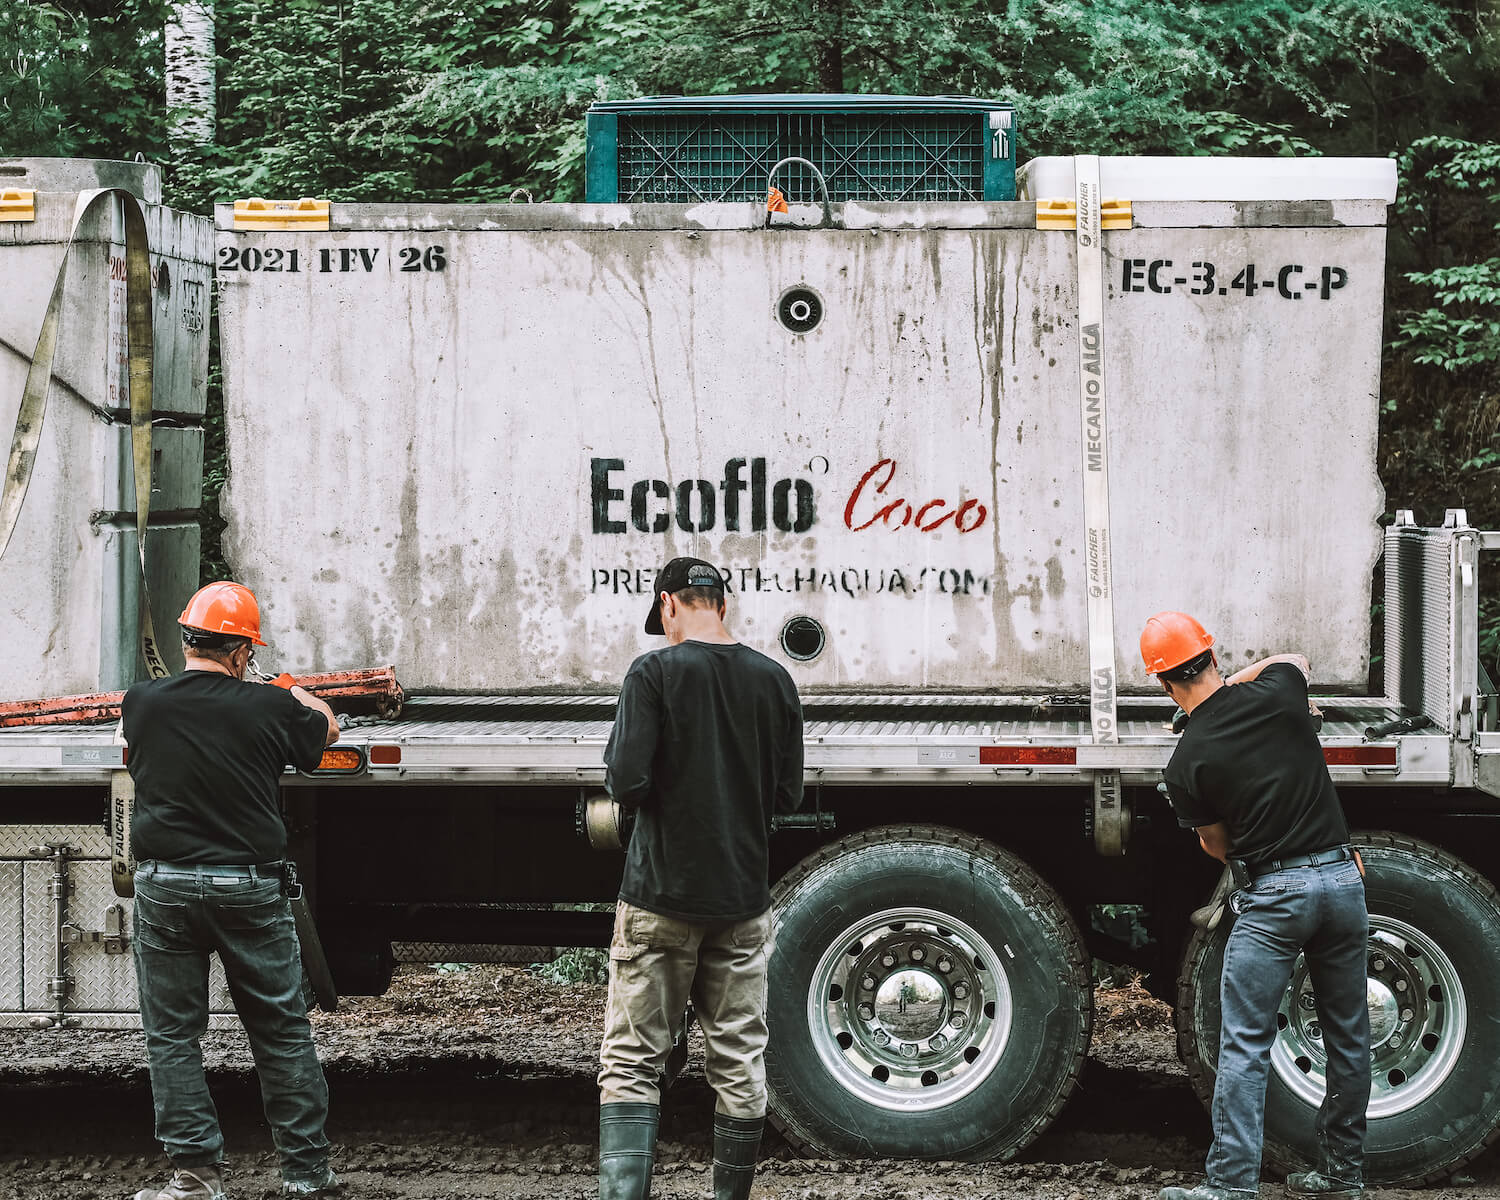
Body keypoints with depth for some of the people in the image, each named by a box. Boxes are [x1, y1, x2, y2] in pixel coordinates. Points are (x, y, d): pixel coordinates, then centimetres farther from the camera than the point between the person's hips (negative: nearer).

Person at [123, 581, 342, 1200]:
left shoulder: (142, 703, -3)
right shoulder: (269, 707, -6)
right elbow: (326, 728, 16)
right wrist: (293, 689, 38)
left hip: (165, 887, 0)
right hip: (249, 887, 0)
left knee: (172, 1035, 8)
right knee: (282, 1032, 10)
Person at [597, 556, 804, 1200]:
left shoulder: (654, 673, -9)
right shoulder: (774, 680, 4)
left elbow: (627, 782, -15)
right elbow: (787, 793, 9)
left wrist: (618, 769, 7)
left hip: (660, 894, -3)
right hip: (744, 894, 4)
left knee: (631, 1061, -2)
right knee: (740, 1063, 9)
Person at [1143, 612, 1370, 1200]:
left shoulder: (1186, 766, -6)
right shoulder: (1275, 694, -2)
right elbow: (1295, 658, 25)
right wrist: (1236, 680, 34)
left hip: (1270, 894, -4)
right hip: (1340, 875, 4)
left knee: (1244, 1045, -3)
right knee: (1347, 1037, 13)